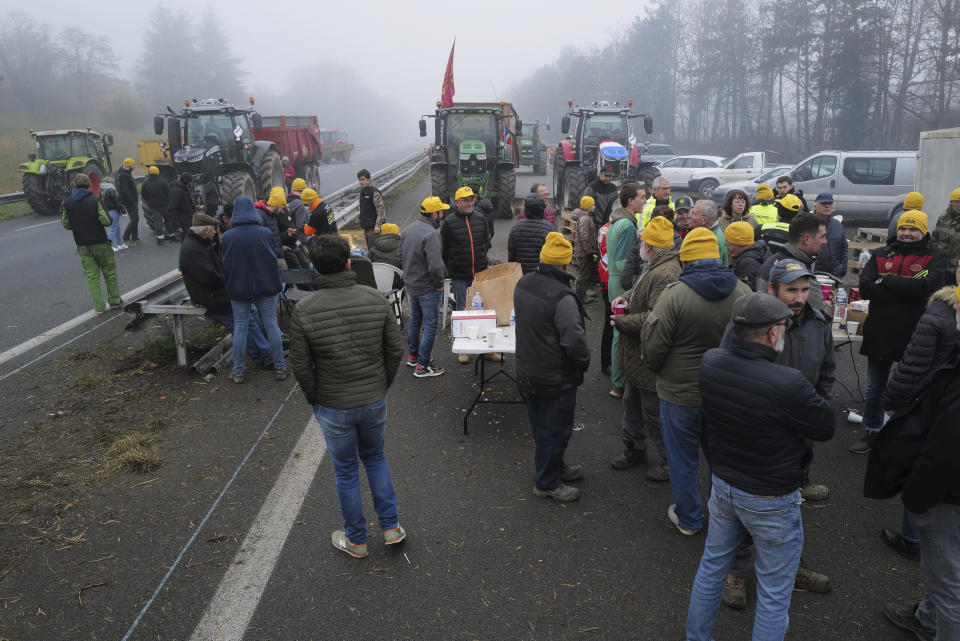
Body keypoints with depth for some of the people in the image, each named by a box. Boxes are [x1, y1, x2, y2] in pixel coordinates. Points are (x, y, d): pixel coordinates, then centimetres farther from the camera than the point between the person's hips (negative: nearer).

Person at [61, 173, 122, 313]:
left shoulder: (67, 202, -1)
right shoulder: (95, 200, -13)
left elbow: (65, 224, 2)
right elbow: (107, 221, -16)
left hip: (82, 244, 3)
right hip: (100, 242, -3)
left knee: (91, 276, 8)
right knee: (109, 272, 13)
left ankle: (99, 307, 6)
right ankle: (114, 301, 20)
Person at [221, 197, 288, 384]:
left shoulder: (227, 237, -6)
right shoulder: (264, 233, -7)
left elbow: (226, 265, 2)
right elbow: (273, 260, 0)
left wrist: (228, 286, 14)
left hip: (238, 289, 0)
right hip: (265, 287, 0)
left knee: (240, 327, 8)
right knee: (271, 325, 7)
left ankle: (239, 371, 14)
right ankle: (280, 367, 13)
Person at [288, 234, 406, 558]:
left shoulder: (304, 310, -16)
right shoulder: (376, 299, -11)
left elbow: (301, 366, -11)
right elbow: (395, 350, -5)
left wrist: (314, 399, 5)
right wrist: (382, 385, 10)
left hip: (333, 407, -2)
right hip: (375, 401, 2)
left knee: (346, 472, 15)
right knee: (375, 458, 25)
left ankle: (356, 541, 32)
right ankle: (391, 528, 32)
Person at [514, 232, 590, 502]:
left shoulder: (523, 283, -1)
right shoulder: (561, 297, -29)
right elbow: (575, 341, -31)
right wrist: (584, 361, -11)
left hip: (528, 372, 9)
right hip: (556, 378, -8)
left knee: (541, 426, 22)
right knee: (555, 429, 8)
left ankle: (555, 467, 43)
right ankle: (547, 482, 22)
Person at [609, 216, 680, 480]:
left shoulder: (665, 275, -28)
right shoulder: (652, 267, 7)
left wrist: (621, 322, -20)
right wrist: (626, 297, 6)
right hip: (638, 356, 11)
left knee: (654, 414, 3)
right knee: (632, 403, 24)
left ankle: (672, 462, 21)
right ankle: (634, 448, 43)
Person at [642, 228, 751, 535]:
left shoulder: (675, 294, -20)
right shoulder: (743, 292, -6)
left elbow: (653, 346, -16)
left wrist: (657, 371, 6)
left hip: (680, 394, -4)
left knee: (682, 459, 14)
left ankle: (688, 519, 29)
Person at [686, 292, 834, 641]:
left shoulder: (709, 362, -12)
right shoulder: (787, 384, -32)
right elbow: (826, 427, -14)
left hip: (722, 484, 6)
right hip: (771, 501, -6)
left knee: (711, 566, 25)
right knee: (773, 594, 14)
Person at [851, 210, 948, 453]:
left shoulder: (935, 258, -2)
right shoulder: (880, 255, 5)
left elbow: (927, 286, -23)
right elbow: (865, 288, -10)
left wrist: (885, 281, -16)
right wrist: (907, 290, -16)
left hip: (914, 338, -3)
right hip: (879, 333, 3)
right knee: (874, 390, 15)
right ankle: (872, 432, 32)